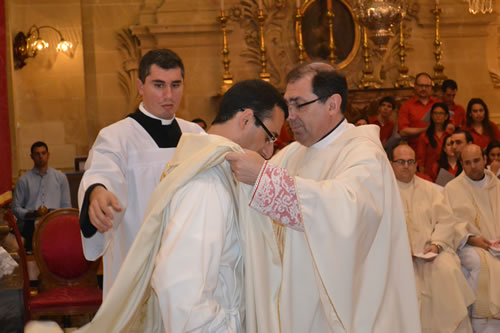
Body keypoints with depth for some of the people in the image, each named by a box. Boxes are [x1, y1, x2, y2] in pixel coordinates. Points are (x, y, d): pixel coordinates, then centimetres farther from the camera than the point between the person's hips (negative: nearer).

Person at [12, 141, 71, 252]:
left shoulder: (60, 177, 20)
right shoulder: (24, 180, 17)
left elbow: (66, 206, 16)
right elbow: (16, 208, 12)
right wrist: (33, 214, -7)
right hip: (30, 222, -2)